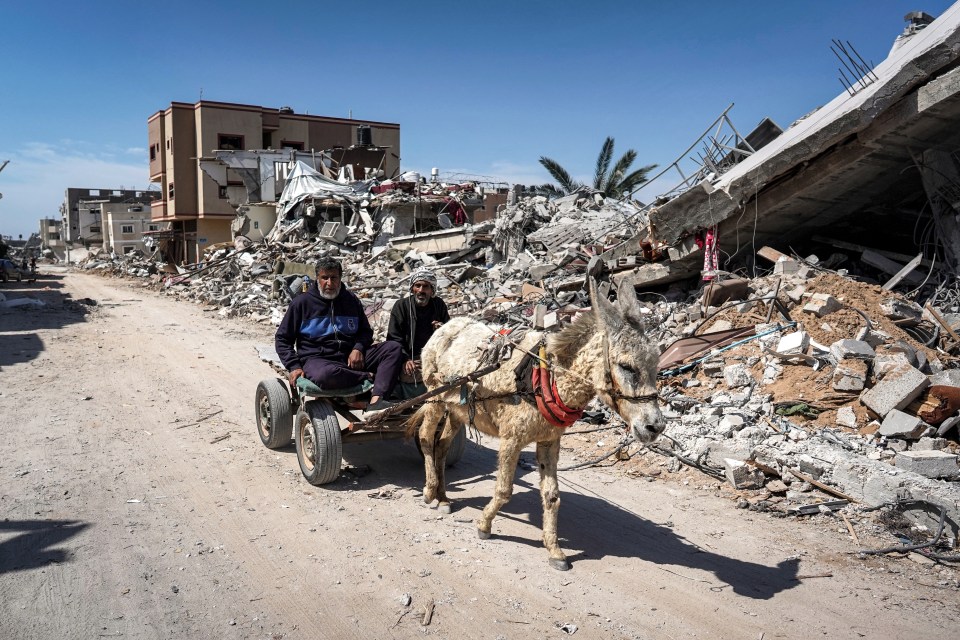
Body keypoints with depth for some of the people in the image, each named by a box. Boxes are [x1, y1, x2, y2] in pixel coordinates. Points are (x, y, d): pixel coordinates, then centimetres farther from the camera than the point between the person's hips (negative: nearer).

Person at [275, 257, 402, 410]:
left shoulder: (351, 299, 14)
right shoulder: (302, 302, 4)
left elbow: (366, 331, 23)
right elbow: (282, 338, 7)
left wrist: (358, 348, 0)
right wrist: (294, 366, -7)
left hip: (351, 356, 5)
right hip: (316, 358, -4)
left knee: (393, 348, -17)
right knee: (325, 375, -43)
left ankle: (376, 401, -37)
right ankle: (369, 377, -18)